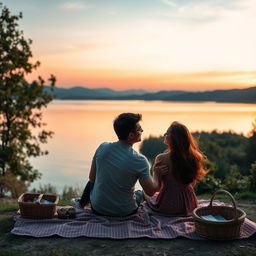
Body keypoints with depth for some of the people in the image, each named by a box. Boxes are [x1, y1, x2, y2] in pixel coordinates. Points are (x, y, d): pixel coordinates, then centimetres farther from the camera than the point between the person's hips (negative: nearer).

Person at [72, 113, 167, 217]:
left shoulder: (103, 147, -13)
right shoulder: (139, 160, -23)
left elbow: (92, 177, -1)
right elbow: (151, 191, -15)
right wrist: (157, 174, 3)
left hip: (98, 208, 2)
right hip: (124, 212, -2)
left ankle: (81, 203, 59)